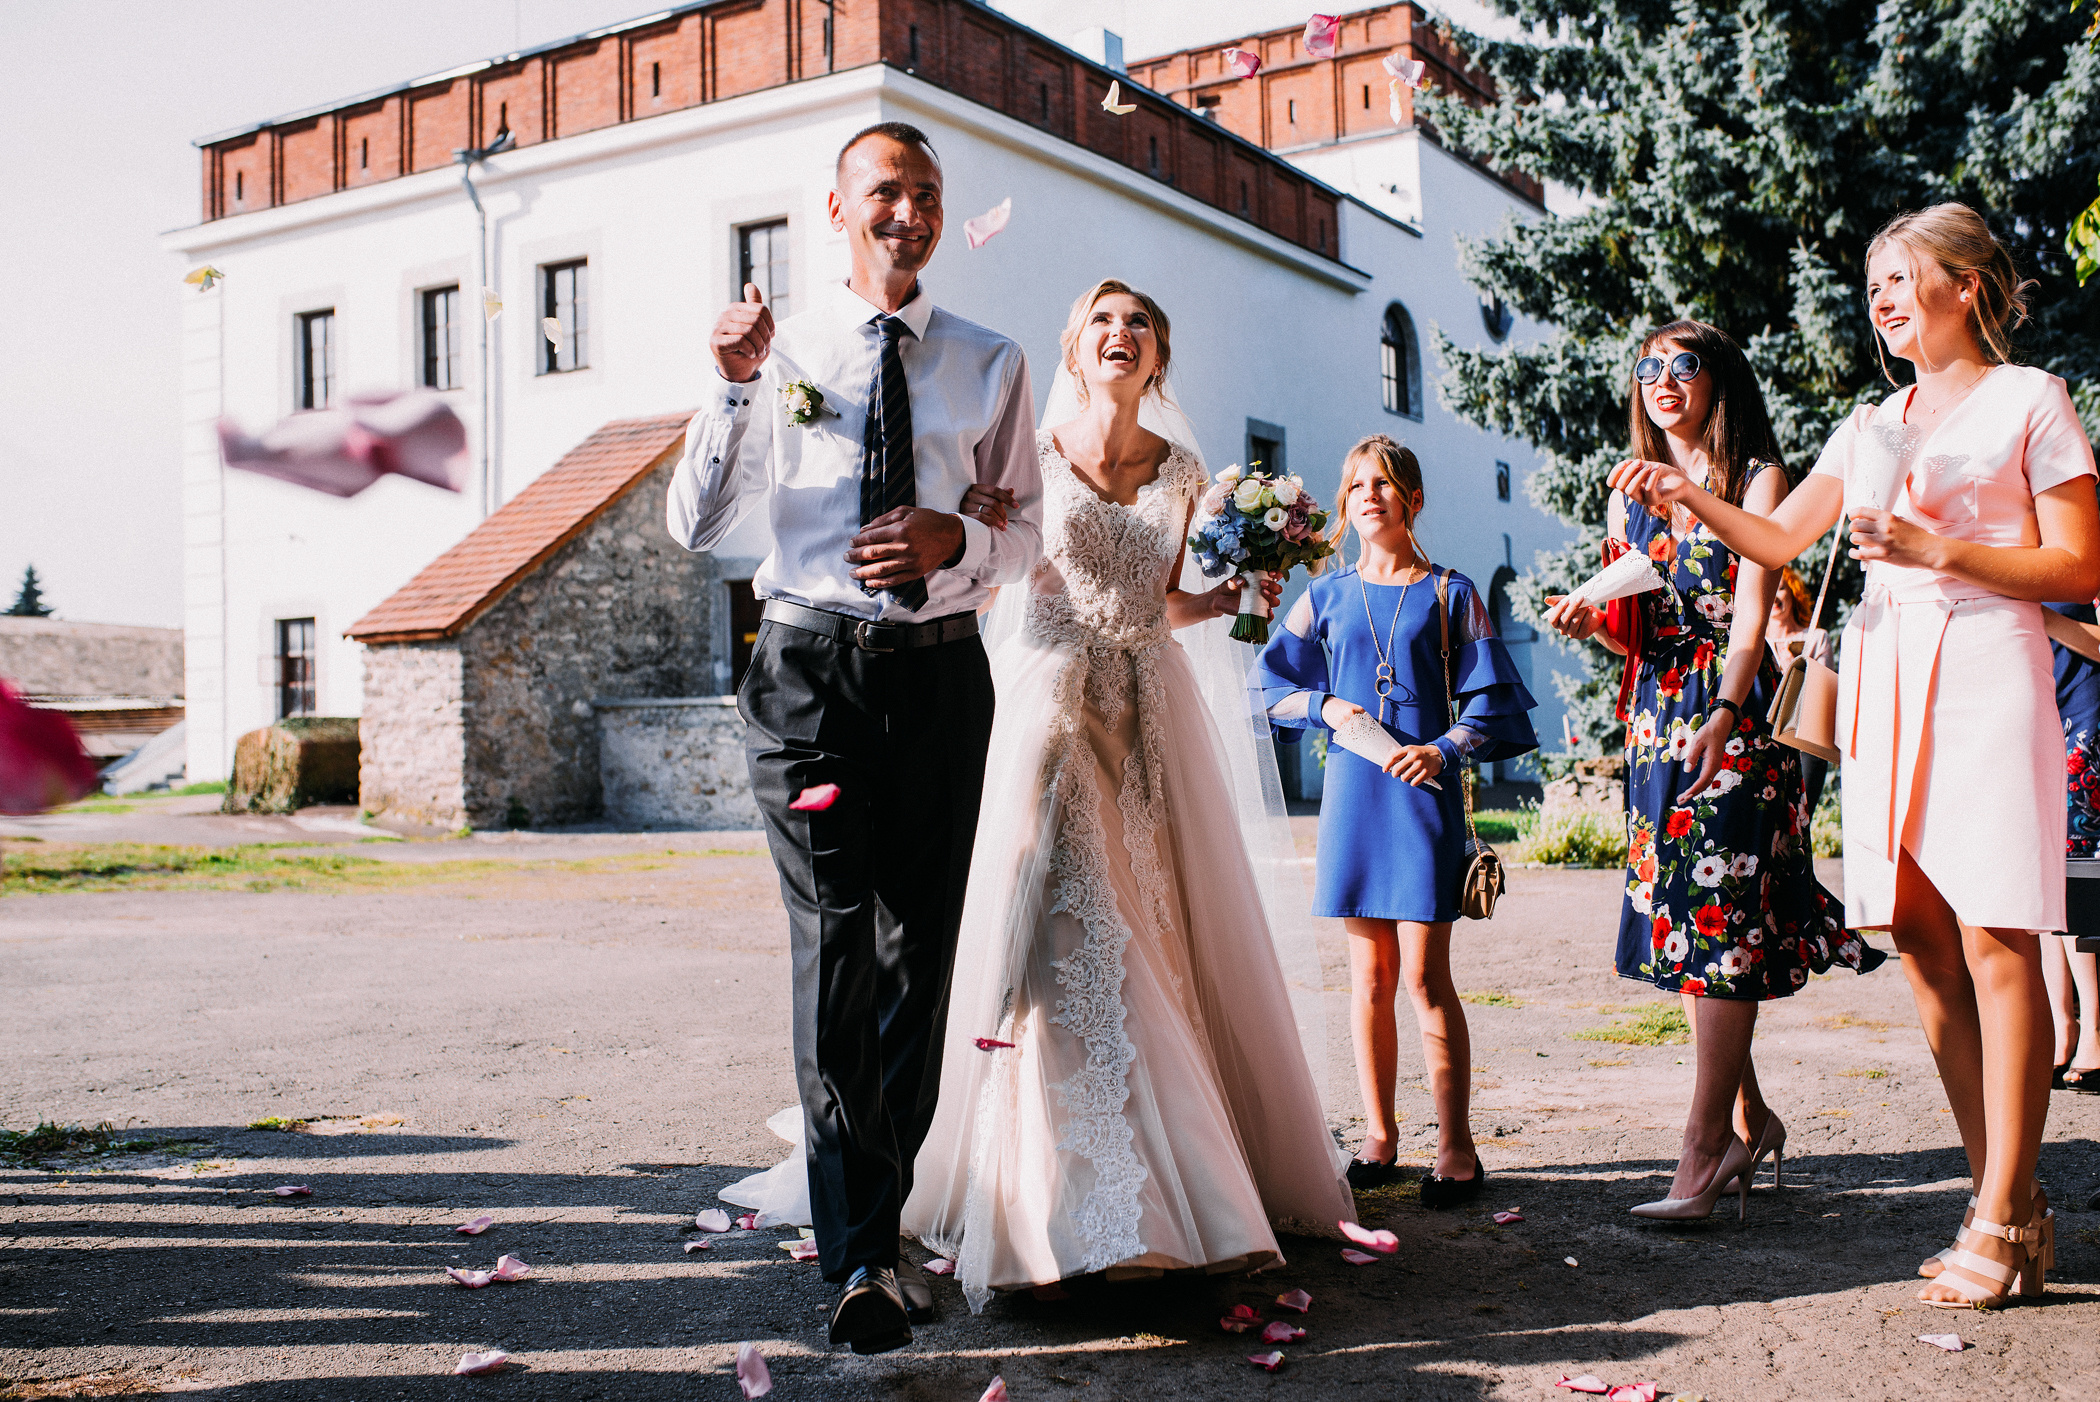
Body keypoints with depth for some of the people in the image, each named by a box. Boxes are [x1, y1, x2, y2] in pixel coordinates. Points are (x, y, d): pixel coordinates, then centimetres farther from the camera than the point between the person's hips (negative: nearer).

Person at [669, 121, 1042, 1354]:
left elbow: (1027, 530, 13)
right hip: (811, 666, -2)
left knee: (920, 955, 9)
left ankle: (878, 1209, 27)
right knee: (836, 951, -10)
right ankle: (865, 1257, -4)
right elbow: (694, 526, 1)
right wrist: (736, 387, -11)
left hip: (940, 670, 2)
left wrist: (956, 541, -9)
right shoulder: (783, 351, 4)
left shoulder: (991, 364, 9)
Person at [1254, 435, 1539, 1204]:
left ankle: (1456, 1147, 3)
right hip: (1351, 792, 3)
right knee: (1369, 976, 8)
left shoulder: (1449, 593, 3)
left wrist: (1444, 749, -15)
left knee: (1424, 975, -6)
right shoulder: (1328, 596, 11)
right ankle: (1379, 1136, 17)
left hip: (1423, 794, -3)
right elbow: (1274, 686, 15)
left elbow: (1491, 701, 0)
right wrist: (1325, 706, -2)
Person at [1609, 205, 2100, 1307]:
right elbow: (1778, 540, 15)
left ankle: (2002, 1218, -3)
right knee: (1921, 943, 3)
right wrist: (1688, 496, -1)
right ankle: (2005, 1198, 12)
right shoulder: (1870, 427, 20)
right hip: (1881, 675, 6)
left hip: (1984, 672, -6)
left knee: (1993, 941, -9)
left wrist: (1939, 551, -12)